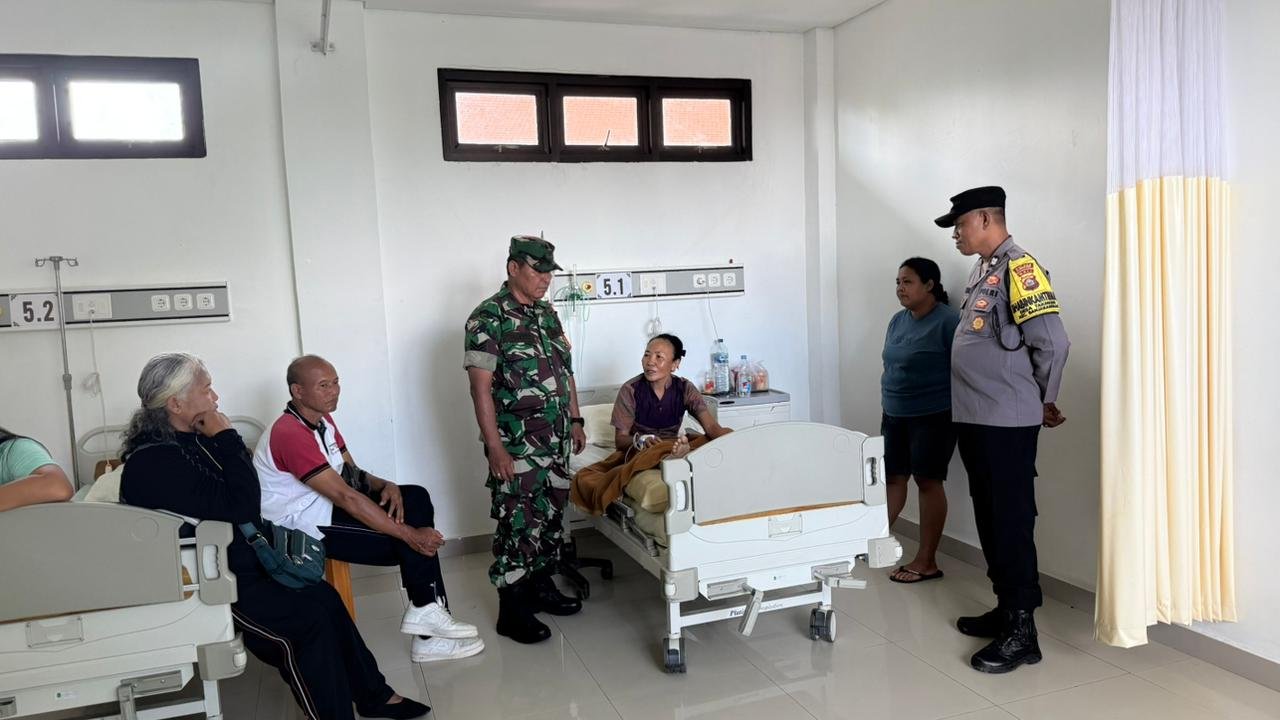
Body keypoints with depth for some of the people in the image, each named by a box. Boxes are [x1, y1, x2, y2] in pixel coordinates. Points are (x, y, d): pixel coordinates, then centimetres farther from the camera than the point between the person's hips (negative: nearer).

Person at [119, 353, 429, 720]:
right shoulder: (153, 462, -23)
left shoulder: (189, 437, 7)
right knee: (307, 620, -20)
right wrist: (227, 438, -22)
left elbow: (239, 496, 19)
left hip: (240, 563, 10)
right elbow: (238, 507, -29)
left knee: (324, 598, 6)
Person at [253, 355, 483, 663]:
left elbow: (353, 474, 8)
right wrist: (410, 535, -28)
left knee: (416, 498, -5)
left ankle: (428, 612, -8)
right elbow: (345, 496, -29)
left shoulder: (322, 420, 7)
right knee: (406, 543, -19)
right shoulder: (290, 434, -25)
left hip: (323, 506, 10)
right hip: (303, 528, -10)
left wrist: (386, 485, -17)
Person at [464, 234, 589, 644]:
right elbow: (481, 386, -17)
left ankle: (542, 587, 31)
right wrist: (495, 448, -20)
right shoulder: (489, 317, -12)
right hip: (517, 445, -7)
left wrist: (575, 421, 14)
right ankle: (512, 611, 10)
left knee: (551, 516, 15)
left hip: (556, 440, 8)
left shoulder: (547, 313, 11)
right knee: (517, 523, -1)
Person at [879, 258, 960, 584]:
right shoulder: (898, 320, 9)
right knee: (892, 477, 13)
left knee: (928, 482, 0)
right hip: (894, 416, 7)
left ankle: (926, 562, 8)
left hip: (933, 417, -7)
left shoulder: (948, 321, -14)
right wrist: (887, 406, 18)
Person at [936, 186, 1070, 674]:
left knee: (1012, 523, -3)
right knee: (989, 519, 16)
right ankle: (1006, 609, 29)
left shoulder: (1019, 268, -14)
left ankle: (1021, 631, 6)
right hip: (974, 419, 9)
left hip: (1007, 423, -9)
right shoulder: (981, 272, 14)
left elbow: (1053, 342, -17)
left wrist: (1045, 401, -4)